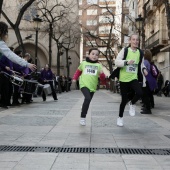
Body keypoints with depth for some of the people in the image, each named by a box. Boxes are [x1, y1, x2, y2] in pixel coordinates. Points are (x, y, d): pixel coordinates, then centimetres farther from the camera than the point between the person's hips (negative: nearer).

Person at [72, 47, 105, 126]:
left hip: (92, 87, 3)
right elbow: (78, 71, 23)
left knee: (87, 100, 10)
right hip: (84, 85, -3)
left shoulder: (98, 65, 7)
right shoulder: (83, 63, 6)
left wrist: (102, 74, -15)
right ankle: (82, 117, -16)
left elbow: (102, 78, 5)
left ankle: (83, 117, 28)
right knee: (88, 98, -25)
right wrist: (74, 78, 14)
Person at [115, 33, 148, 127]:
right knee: (124, 99, 3)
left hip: (134, 78, 2)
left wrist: (143, 69, 0)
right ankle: (120, 117, 26)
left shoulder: (140, 53, 7)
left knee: (139, 93, -25)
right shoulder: (124, 50, -5)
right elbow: (117, 62, -12)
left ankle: (132, 104, 9)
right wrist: (126, 62, -27)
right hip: (124, 79, -2)